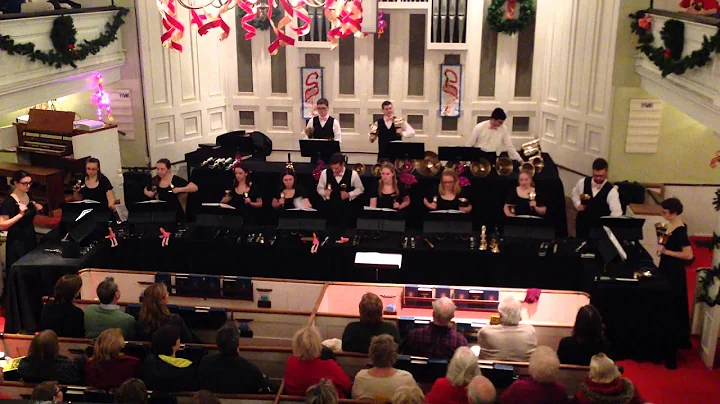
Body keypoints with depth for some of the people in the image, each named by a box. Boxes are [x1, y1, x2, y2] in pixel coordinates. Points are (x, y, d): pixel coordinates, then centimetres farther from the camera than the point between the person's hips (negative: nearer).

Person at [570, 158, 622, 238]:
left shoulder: (611, 190, -16)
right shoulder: (583, 182, -6)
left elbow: (616, 212, -25)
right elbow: (574, 195, 15)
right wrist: (578, 204, -5)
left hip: (600, 227, -3)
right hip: (582, 223, 3)